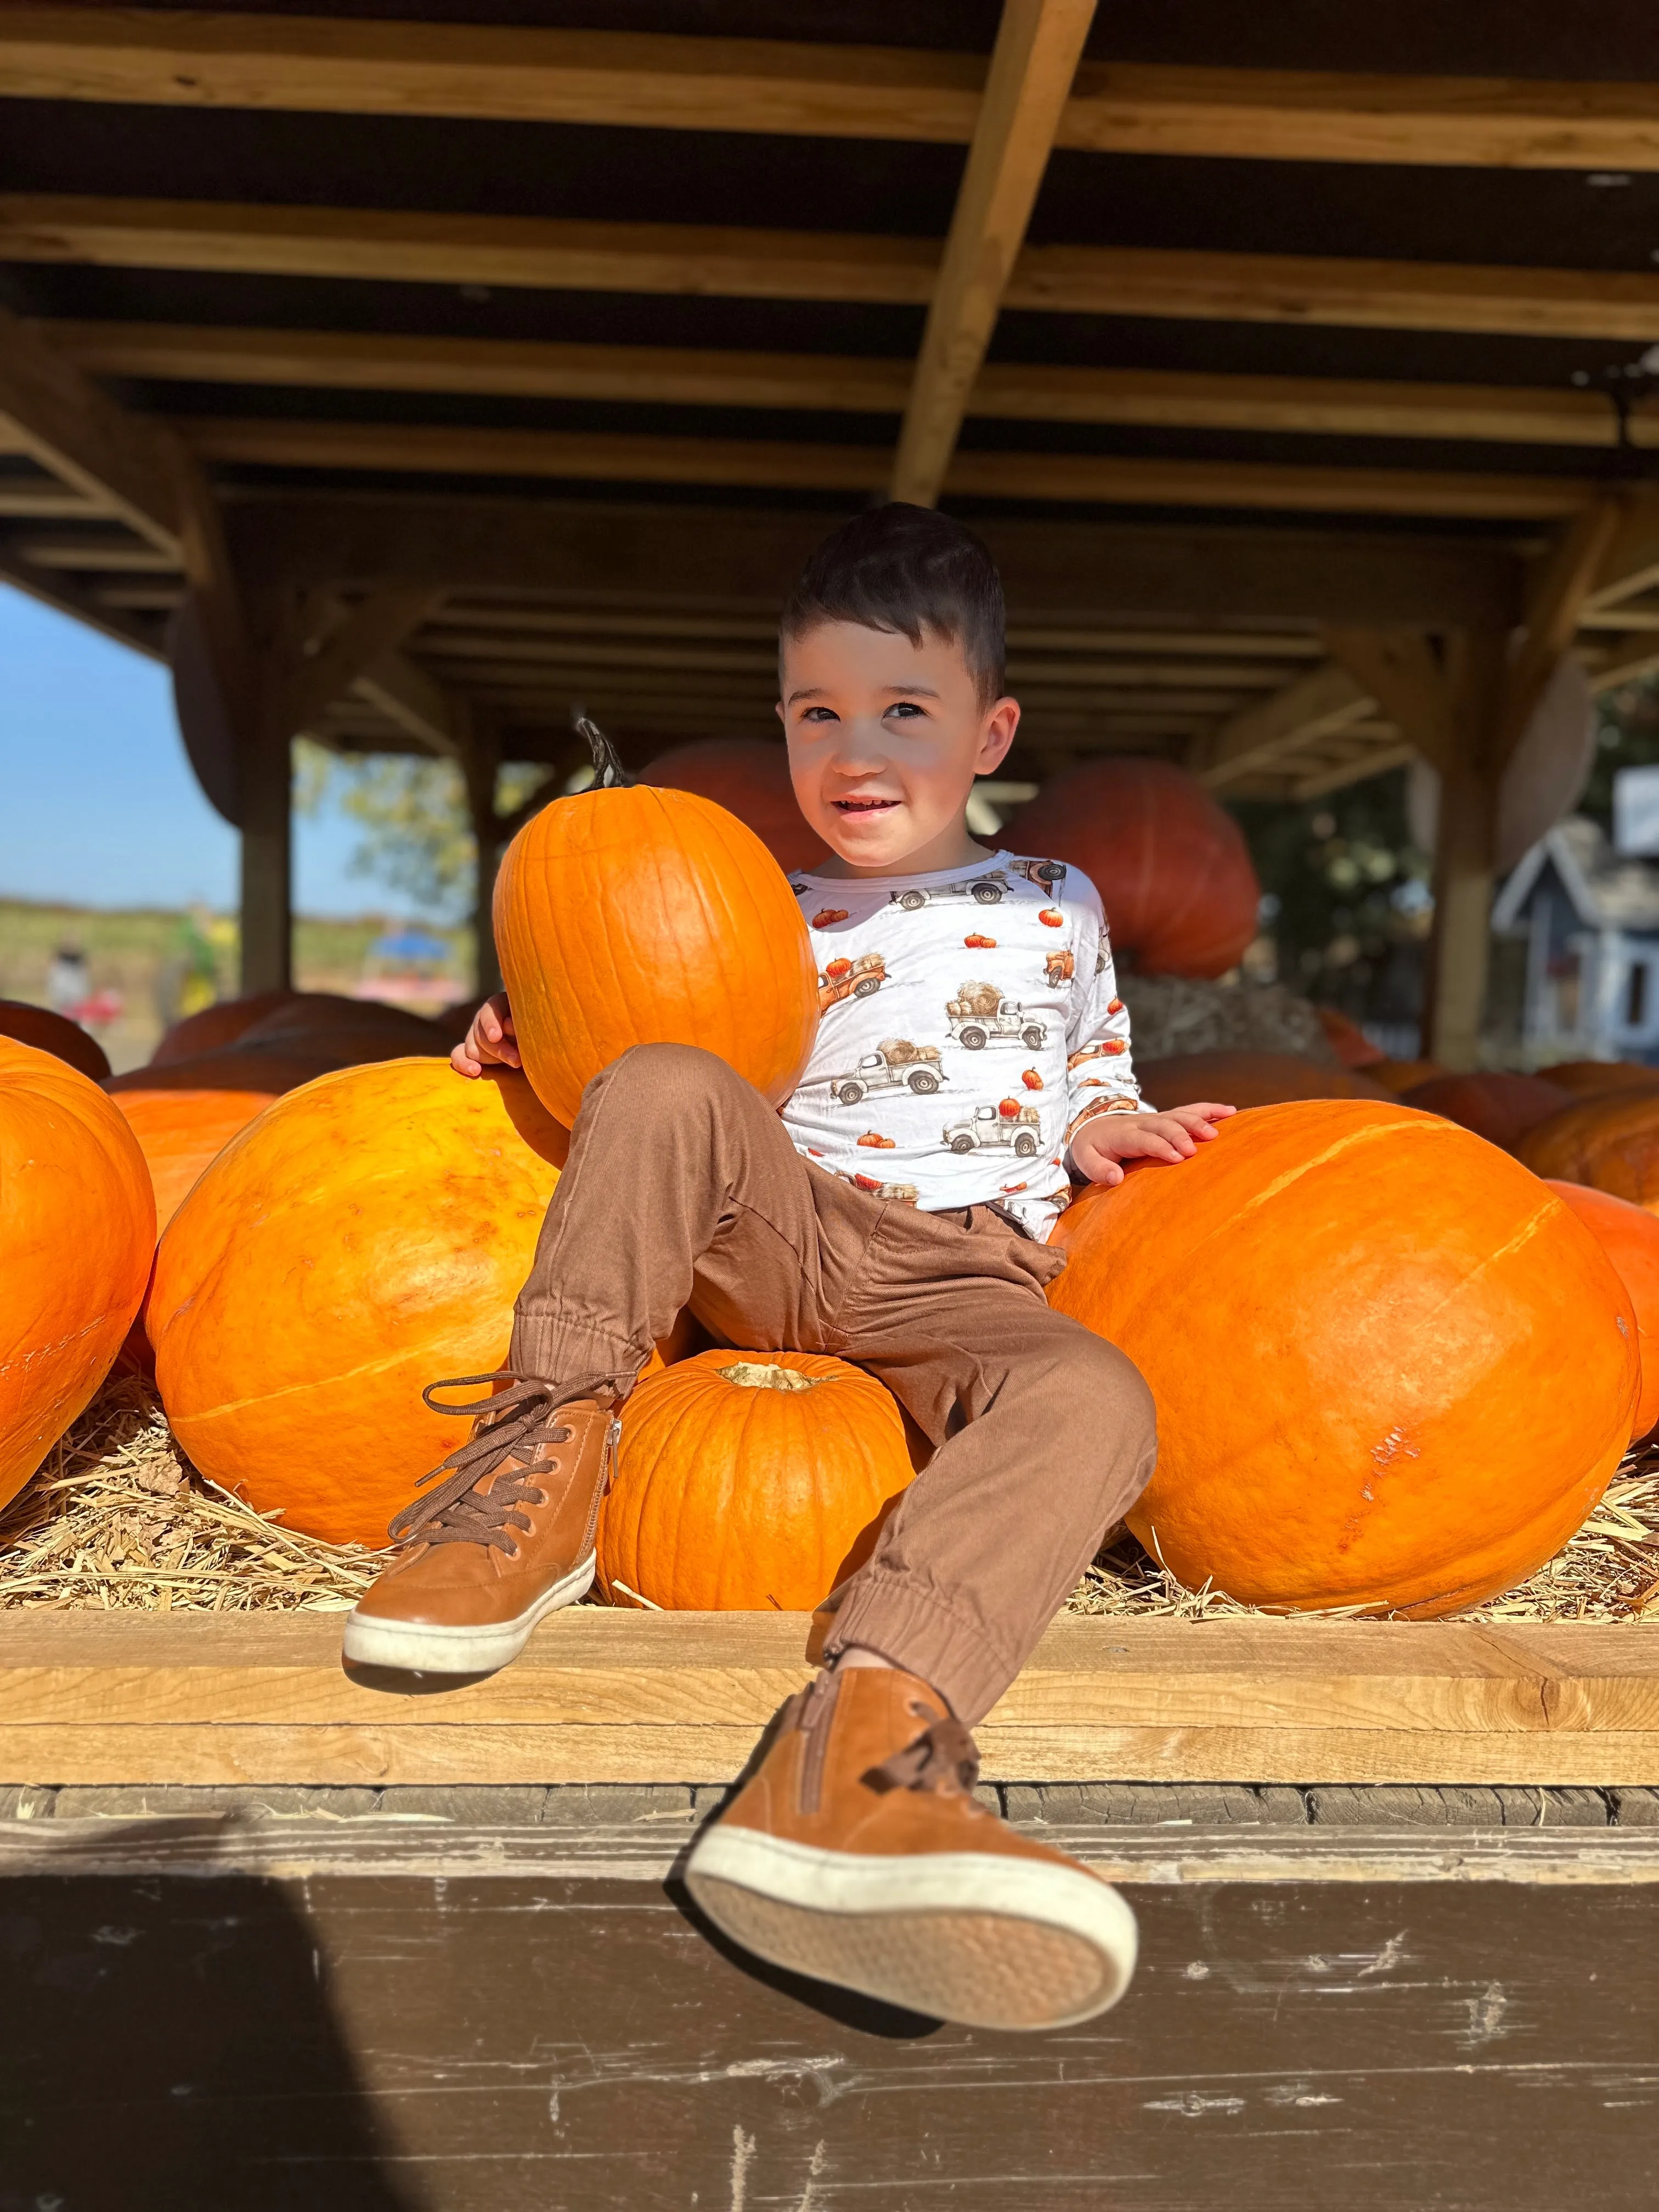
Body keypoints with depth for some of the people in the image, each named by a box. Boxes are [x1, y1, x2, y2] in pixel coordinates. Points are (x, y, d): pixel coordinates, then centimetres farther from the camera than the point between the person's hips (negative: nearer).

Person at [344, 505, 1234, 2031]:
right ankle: (551, 1451, -27)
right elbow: (699, 1125, 22)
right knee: (660, 1084, -29)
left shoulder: (1056, 909, 21)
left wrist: (1107, 1128, 3)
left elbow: (1093, 1081, 28)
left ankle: (860, 1734, -56)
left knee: (1094, 1395, -35)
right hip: (775, 1245, 1)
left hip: (965, 1278, -1)